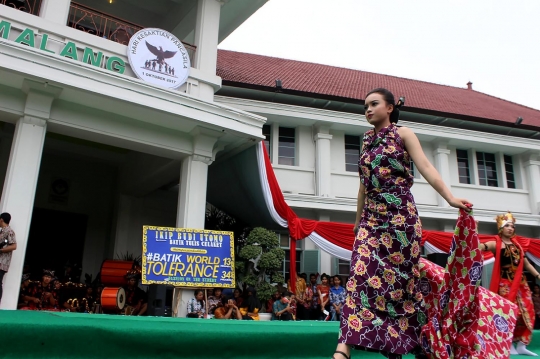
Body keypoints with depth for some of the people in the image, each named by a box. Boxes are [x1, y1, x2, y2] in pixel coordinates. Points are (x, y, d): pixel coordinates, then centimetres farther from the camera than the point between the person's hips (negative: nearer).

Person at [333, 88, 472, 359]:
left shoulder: (403, 134, 3)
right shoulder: (367, 141, 17)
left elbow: (425, 167, -10)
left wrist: (449, 197, -23)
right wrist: (358, 219, 21)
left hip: (400, 215, -4)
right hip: (371, 217, 4)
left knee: (400, 278, 1)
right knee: (361, 274, -9)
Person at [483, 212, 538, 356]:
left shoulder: (517, 244, 16)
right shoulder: (496, 244, -4)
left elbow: (526, 263, 23)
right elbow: (479, 246, -22)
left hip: (521, 282, 7)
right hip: (505, 284, -7)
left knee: (527, 312, 5)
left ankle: (521, 345, 15)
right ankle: (509, 346, 5)